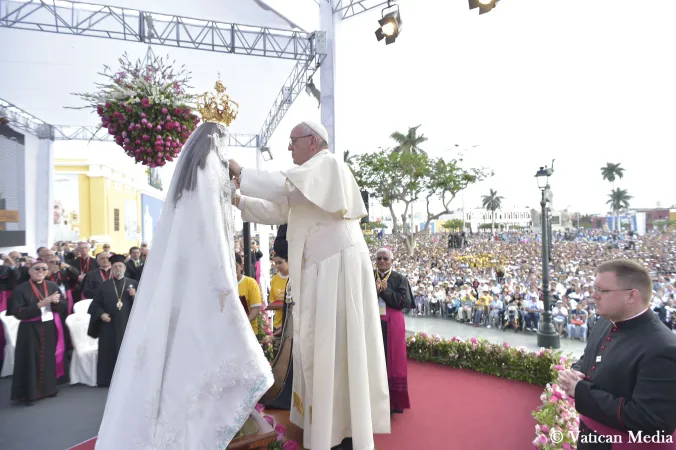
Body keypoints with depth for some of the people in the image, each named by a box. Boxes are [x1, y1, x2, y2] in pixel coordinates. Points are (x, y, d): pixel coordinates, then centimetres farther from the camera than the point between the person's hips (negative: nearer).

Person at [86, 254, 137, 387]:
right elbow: (95, 304, 9)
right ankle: (107, 379, 13)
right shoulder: (104, 285, 8)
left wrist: (135, 296, -18)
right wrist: (101, 314, -7)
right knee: (108, 353, 4)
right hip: (109, 325, 1)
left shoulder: (133, 284, 5)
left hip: (127, 324, -1)